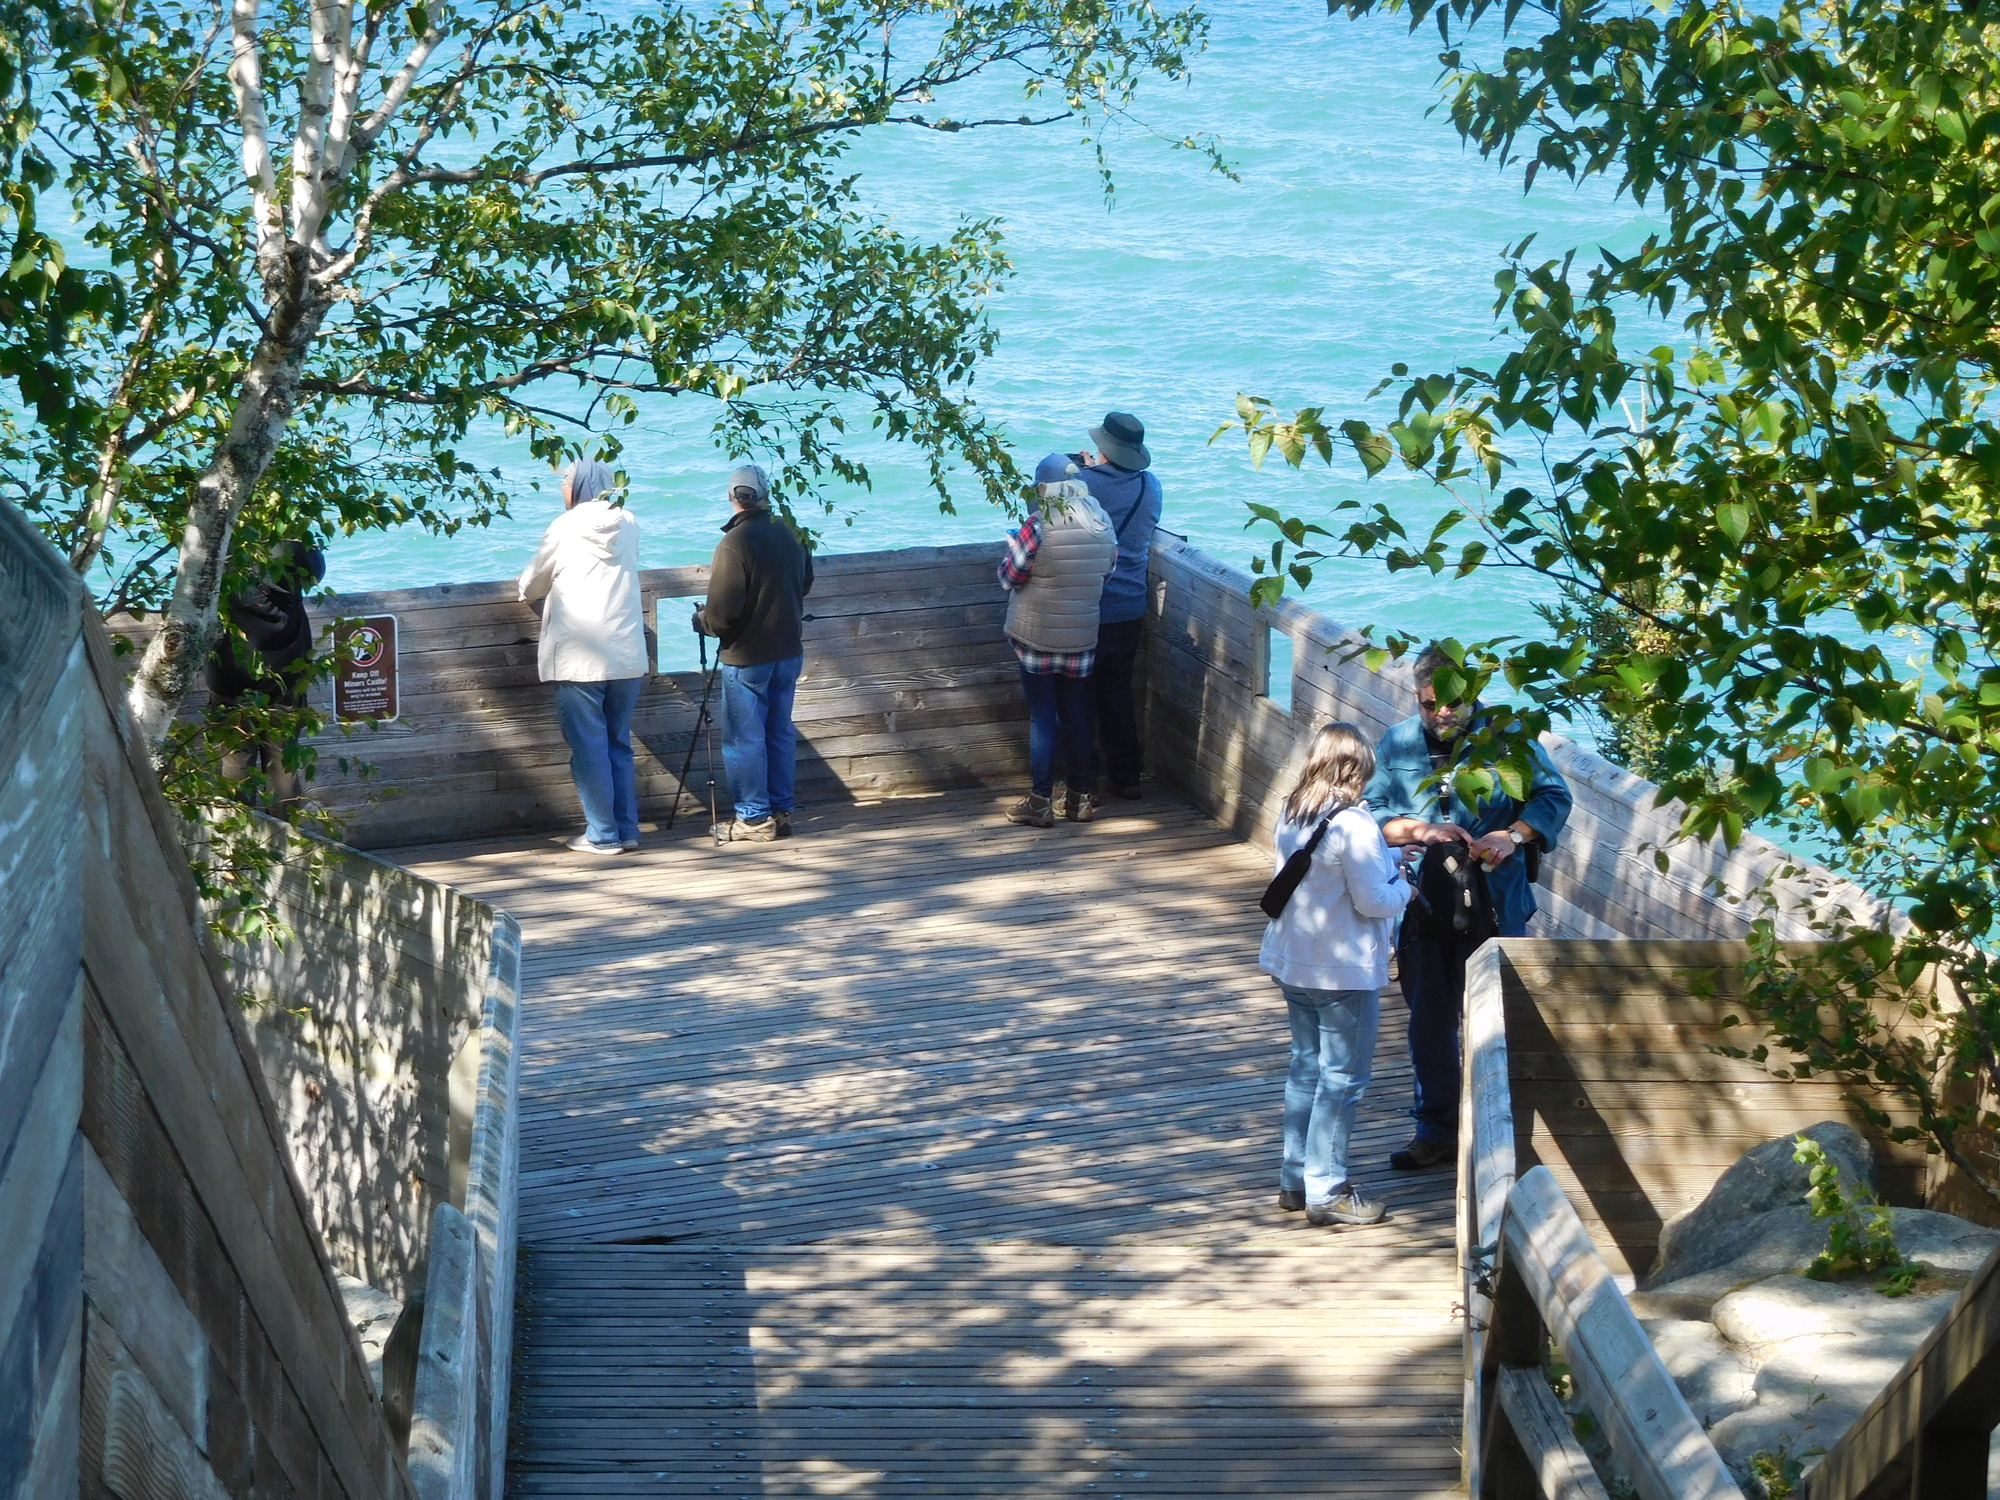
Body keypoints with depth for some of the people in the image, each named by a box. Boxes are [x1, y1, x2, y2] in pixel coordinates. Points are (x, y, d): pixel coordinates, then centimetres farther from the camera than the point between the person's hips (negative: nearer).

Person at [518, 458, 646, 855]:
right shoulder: (629, 525, 7)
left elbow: (531, 587, 6)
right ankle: (627, 829, 13)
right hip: (627, 657, 4)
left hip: (579, 658, -4)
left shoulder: (565, 528, -4)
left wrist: (532, 589, 30)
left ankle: (603, 834, 1)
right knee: (619, 744, 13)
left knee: (589, 748, 1)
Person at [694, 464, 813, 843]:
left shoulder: (735, 542, -18)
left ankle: (754, 818, 1)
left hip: (747, 657, -7)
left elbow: (723, 609, -20)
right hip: (788, 652, 7)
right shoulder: (791, 534, 3)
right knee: (780, 733, 14)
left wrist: (703, 620, 0)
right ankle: (781, 812, 17)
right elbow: (805, 584, 19)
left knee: (744, 739, 0)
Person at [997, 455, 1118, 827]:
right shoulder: (1103, 525, -3)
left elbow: (1009, 576, -11)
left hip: (1038, 637, -4)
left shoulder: (1038, 527, -20)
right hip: (1083, 638, 4)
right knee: (1077, 716, 13)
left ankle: (1040, 802, 4)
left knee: (1042, 717, 2)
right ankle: (1080, 797, 19)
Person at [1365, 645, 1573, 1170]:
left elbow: (1554, 795, -2)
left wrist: (1512, 835, -18)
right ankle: (1437, 1130, 24)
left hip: (1495, 907, -3)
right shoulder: (1396, 745, 3)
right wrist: (1421, 831, -18)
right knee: (1429, 1024, 12)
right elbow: (1370, 814, 0)